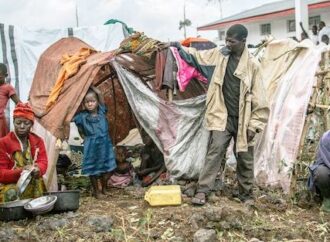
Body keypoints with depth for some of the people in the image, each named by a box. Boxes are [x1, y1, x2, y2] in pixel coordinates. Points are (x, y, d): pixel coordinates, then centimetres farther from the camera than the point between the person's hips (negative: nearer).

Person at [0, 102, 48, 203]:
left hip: (35, 185, 3)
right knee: (12, 193, -31)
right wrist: (20, 172, -26)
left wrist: (37, 169, -27)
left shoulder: (38, 141, 9)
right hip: (11, 185, -3)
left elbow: (43, 162, -1)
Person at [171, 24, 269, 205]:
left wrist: (254, 124, -10)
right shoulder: (220, 54, 1)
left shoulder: (252, 64, -8)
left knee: (244, 158, 9)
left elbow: (258, 97, -8)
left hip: (243, 120, -1)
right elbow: (199, 55, 20)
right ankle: (202, 191, -8)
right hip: (223, 116, 1)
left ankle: (246, 194, 25)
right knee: (215, 150, -11)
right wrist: (181, 48, 9)